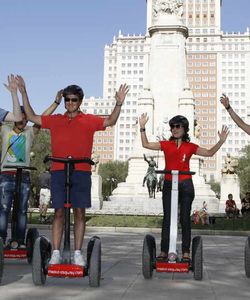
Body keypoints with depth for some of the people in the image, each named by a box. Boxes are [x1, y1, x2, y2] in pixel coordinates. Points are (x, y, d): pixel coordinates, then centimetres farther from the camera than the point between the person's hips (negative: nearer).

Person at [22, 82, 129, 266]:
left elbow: (110, 122, 4)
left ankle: (78, 253, 7)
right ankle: (56, 253, 4)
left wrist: (119, 104, -9)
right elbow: (32, 117, 19)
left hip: (81, 172, -1)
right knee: (59, 212, 0)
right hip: (58, 171, 1)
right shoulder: (55, 120, 15)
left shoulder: (89, 120, 11)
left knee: (80, 212, 0)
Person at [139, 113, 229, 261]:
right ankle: (164, 251, 6)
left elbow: (210, 152, 7)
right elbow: (146, 144, 8)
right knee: (167, 218, 2)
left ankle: (186, 252, 7)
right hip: (169, 184, 1)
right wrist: (143, 128, 1)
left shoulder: (190, 147, 6)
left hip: (186, 185, -1)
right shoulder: (166, 145, 7)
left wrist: (221, 141, -4)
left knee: (185, 218, 3)